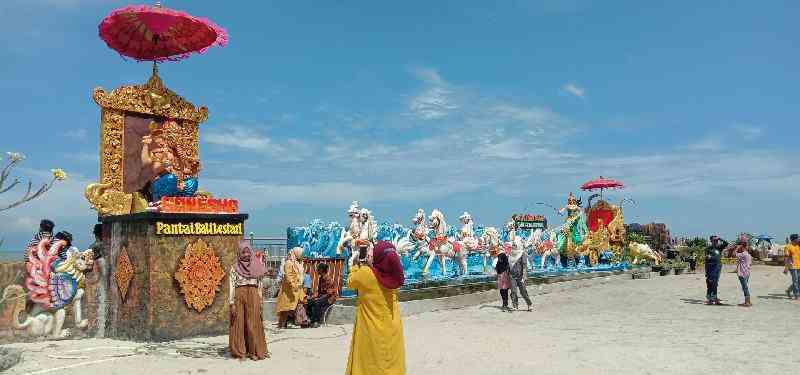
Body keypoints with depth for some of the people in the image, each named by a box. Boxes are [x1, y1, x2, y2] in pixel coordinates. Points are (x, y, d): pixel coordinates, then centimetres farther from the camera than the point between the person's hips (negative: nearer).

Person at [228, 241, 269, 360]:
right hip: (239, 297, -1)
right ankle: (240, 351, 13)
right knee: (239, 324, 3)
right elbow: (231, 285, -2)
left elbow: (260, 285, 9)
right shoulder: (234, 268, 2)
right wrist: (232, 303, -9)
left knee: (253, 325, 2)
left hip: (253, 297, 1)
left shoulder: (256, 266, 8)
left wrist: (260, 301, 5)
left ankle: (254, 351, 10)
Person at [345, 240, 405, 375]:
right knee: (392, 362, 17)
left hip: (372, 330, -3)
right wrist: (371, 265, 13)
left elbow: (351, 283, 1)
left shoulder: (365, 274, -21)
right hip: (393, 329, 3)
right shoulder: (395, 274, -12)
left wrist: (355, 266, 14)